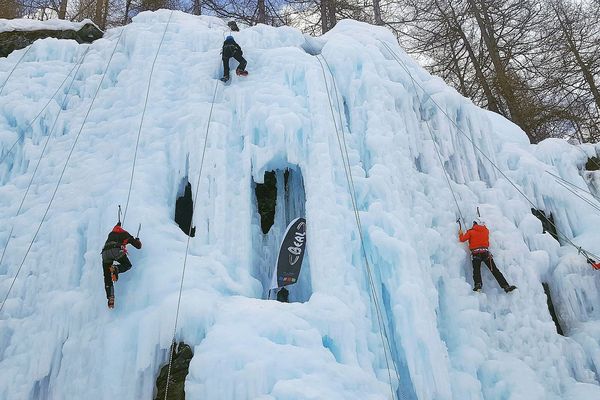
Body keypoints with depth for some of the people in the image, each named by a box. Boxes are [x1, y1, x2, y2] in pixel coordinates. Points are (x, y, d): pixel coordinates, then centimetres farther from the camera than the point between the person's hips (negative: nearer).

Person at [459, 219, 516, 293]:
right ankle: (506, 286, -9)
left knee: (476, 270, -13)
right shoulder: (486, 231, 17)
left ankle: (478, 285, -37)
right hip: (486, 253, 3)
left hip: (475, 254, -2)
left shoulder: (471, 232, 7)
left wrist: (460, 234, 27)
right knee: (494, 270, -2)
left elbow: (462, 239, 7)